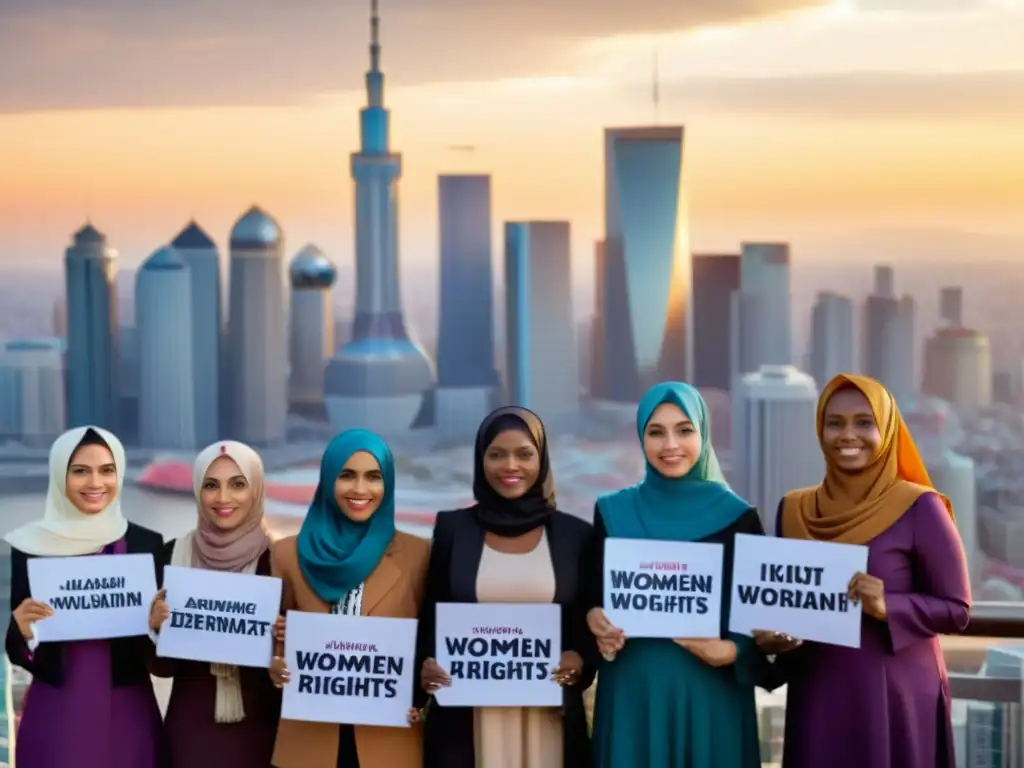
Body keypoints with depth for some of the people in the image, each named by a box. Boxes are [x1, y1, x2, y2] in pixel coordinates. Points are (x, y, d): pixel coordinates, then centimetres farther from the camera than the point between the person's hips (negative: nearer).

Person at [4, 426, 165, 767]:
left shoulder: (147, 544, 1)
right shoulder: (29, 546, -1)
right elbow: (15, 650, 2)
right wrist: (23, 630, -18)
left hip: (129, 713, 1)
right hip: (56, 714, -1)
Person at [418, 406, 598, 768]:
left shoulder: (575, 534, 6)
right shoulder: (452, 529, 5)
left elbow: (592, 626, 9)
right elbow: (431, 617, 8)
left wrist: (579, 661, -11)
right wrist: (427, 665, -11)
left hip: (548, 719, 0)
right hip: (466, 719, 0)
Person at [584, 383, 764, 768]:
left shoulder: (737, 516, 0)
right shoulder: (613, 512, 5)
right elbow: (592, 599, 11)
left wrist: (731, 651, -15)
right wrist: (595, 620, -10)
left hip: (712, 695, -1)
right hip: (632, 693, 1)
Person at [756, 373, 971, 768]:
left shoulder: (920, 508, -6)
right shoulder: (793, 510, 6)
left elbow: (955, 610, -4)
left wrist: (888, 607, -20)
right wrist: (773, 636, -6)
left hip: (895, 697, -3)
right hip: (818, 698, 4)